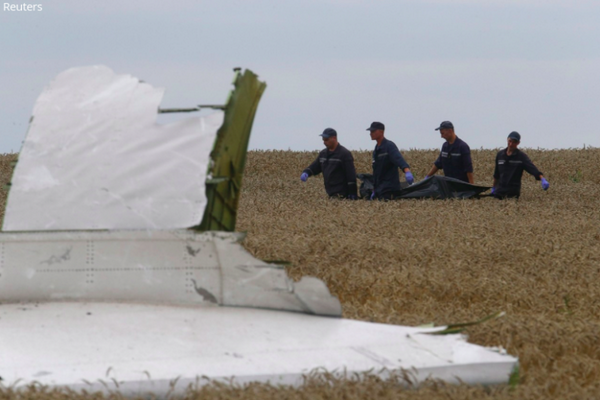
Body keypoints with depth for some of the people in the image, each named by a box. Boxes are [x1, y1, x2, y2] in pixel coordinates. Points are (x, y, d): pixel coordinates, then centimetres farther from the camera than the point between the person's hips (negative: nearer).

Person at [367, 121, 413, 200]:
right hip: (379, 189, 9)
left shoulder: (389, 146, -8)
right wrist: (374, 191, 27)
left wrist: (407, 172, -46)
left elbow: (399, 159, -27)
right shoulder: (376, 150, 20)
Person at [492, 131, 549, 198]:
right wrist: (494, 188, 25)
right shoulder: (500, 155, 10)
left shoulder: (521, 156, -5)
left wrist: (543, 179, -35)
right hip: (499, 190, 4)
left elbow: (533, 168, -19)